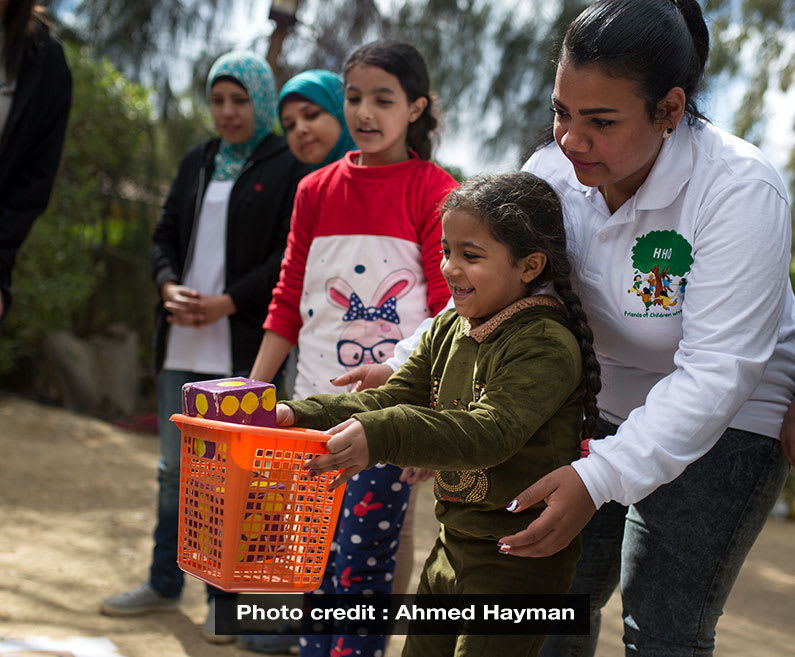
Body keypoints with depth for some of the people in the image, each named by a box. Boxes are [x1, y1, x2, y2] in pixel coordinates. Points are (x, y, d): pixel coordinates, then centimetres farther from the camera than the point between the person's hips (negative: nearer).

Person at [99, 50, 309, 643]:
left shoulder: (289, 168, -3)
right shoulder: (197, 162, 16)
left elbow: (291, 255, -10)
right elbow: (166, 234, 16)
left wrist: (226, 303, -16)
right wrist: (170, 287, -4)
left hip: (244, 348, -6)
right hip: (183, 345, 6)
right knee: (176, 468, 13)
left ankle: (225, 596, 10)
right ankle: (164, 584, 24)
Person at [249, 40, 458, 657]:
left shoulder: (433, 191, -3)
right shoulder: (317, 190, 10)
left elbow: (448, 310, -6)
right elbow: (289, 301, 14)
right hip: (315, 407, 4)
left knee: (362, 567, -3)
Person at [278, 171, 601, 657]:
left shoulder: (547, 345, -21)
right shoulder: (450, 328, 6)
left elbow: (489, 432, -34)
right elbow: (394, 397, 5)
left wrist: (381, 437, -46)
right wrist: (301, 416, -9)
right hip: (455, 541, 8)